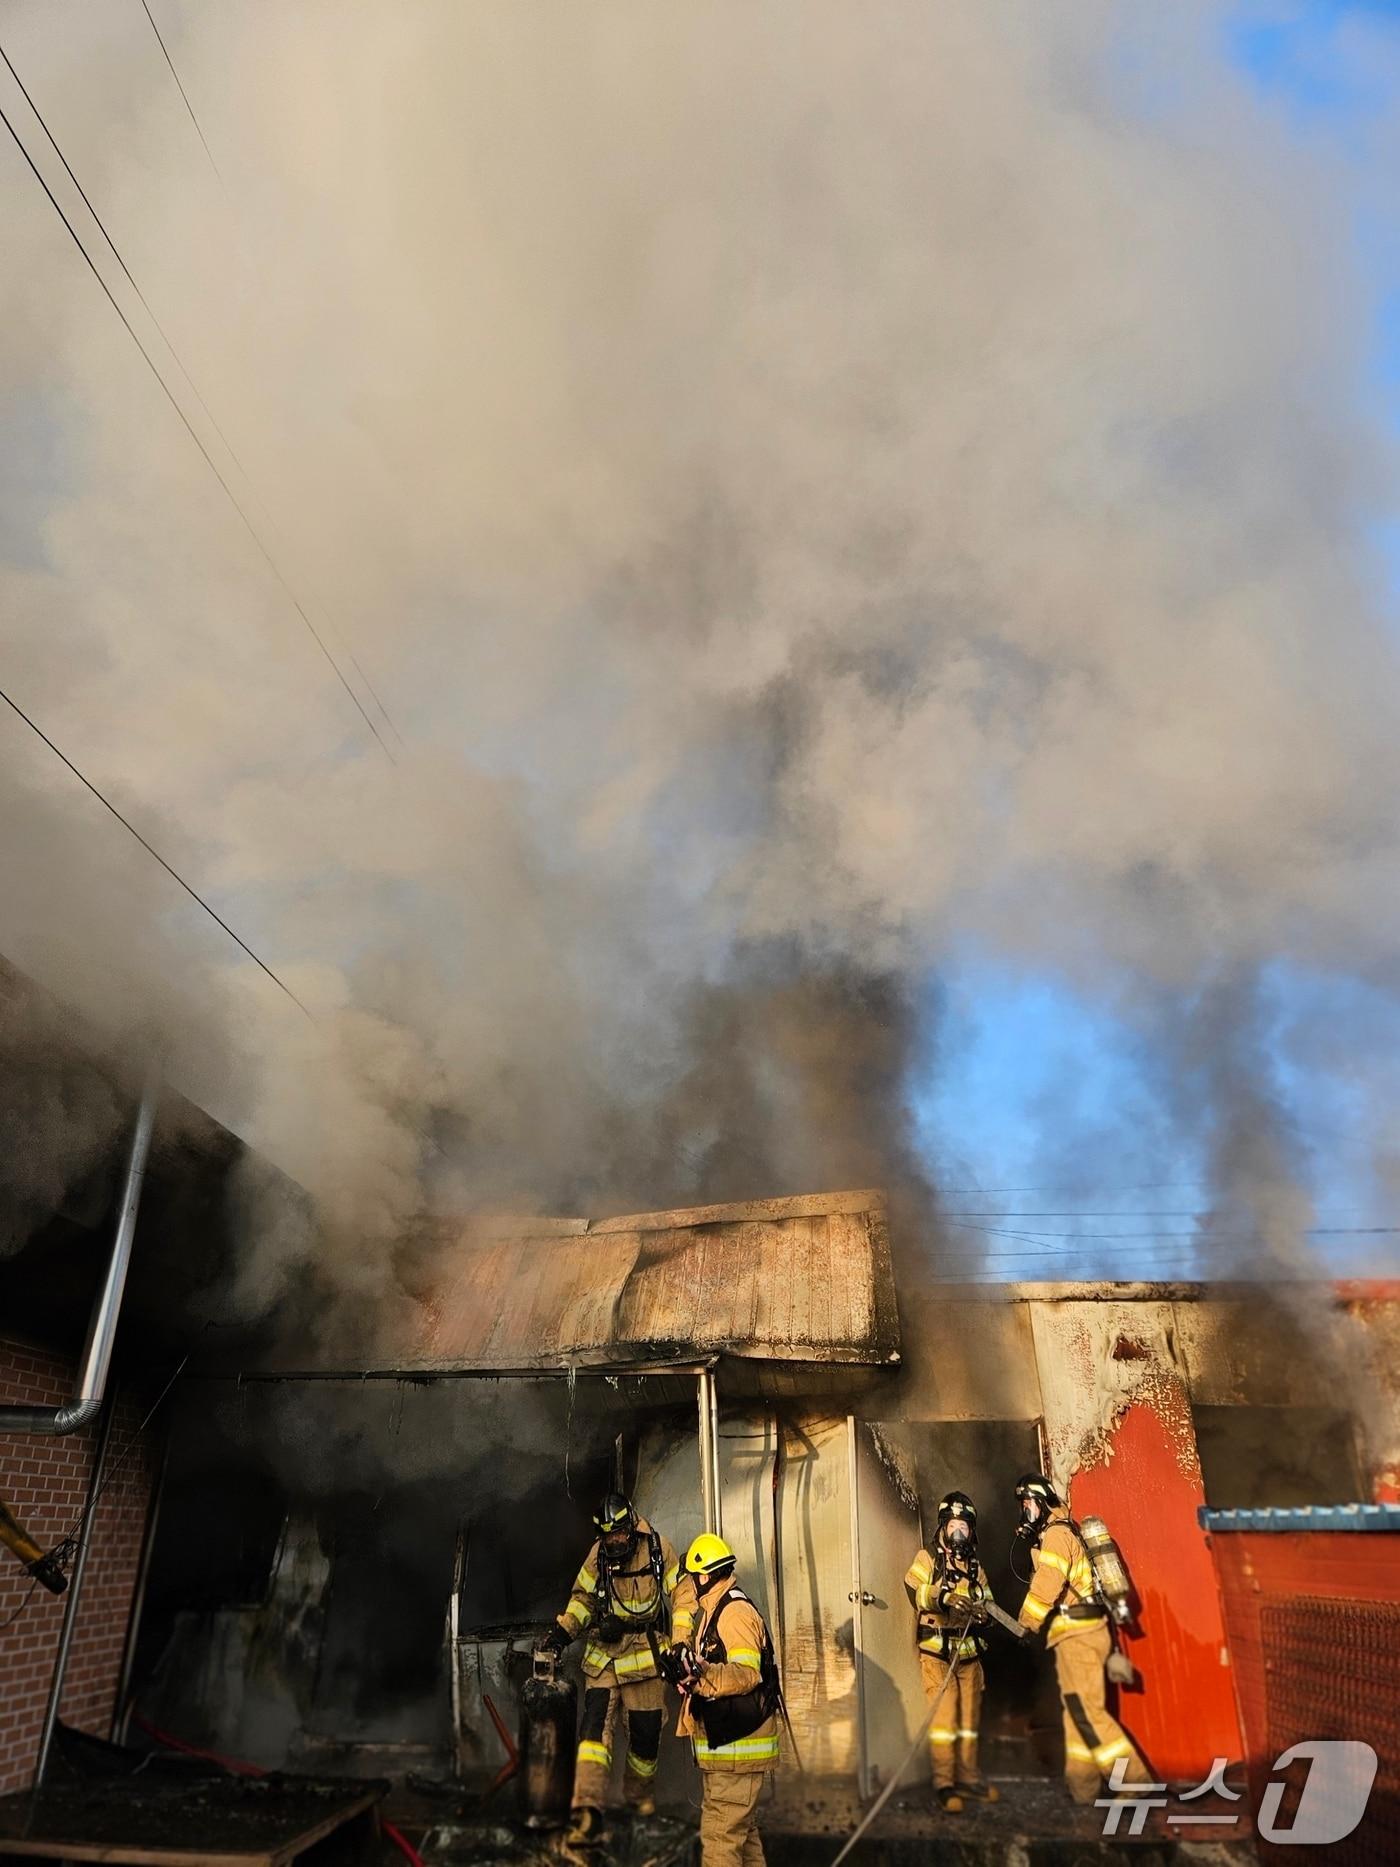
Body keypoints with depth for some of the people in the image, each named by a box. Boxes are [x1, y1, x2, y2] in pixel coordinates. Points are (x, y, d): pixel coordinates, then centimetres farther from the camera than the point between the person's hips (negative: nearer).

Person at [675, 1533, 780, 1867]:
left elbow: (746, 1674, -29)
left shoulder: (735, 1612, -18)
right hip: (728, 1743, 11)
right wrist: (688, 1668, 9)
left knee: (720, 1833, -7)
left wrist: (701, 1672, -40)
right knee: (742, 1829, 19)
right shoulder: (714, 1611, 15)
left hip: (735, 1744, -11)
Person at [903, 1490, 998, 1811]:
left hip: (969, 1655, 6)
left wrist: (983, 1611, -8)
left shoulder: (975, 1567, 15)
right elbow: (914, 1589, -21)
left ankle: (968, 1776, 22)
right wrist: (944, 1596, -39)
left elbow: (987, 1602, 17)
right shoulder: (927, 1559, -4)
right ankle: (943, 1784, -4)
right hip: (937, 1654, -5)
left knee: (969, 1718, 9)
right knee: (943, 1718, -10)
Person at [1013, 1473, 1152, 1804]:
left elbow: (1046, 1585, -19)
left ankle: (1135, 1779, -8)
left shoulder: (1057, 1533, -12)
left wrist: (1027, 1625, -12)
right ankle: (1081, 1789, 15)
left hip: (1077, 1635, -10)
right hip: (1081, 1633, 10)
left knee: (1086, 1710, -10)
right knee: (1077, 1710, 11)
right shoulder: (1055, 1533, 18)